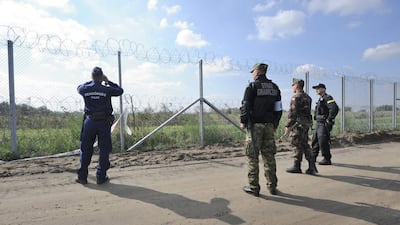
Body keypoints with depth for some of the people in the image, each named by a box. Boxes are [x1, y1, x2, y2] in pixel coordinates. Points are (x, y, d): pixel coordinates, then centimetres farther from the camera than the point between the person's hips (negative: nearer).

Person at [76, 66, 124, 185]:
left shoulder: (86, 89, -3)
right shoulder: (106, 89, -9)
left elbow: (79, 87, 21)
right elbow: (120, 90, 6)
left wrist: (92, 81, 21)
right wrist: (108, 81, 10)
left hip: (90, 122, 2)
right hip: (104, 122, -2)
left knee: (86, 149, 12)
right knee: (104, 150, 5)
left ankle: (82, 176, 18)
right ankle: (101, 177, 9)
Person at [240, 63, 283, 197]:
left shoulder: (252, 86, -6)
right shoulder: (274, 87, 12)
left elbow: (245, 106, -9)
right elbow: (278, 108, 12)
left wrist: (243, 122, 3)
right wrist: (275, 125, 19)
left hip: (255, 125, -5)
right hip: (269, 126, 6)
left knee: (253, 157, 1)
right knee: (269, 156, 11)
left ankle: (253, 187, 6)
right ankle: (272, 186, 17)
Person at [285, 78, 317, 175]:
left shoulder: (296, 97, -12)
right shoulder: (307, 97, 16)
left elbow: (292, 113, -18)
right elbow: (307, 111, 19)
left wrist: (288, 126, -17)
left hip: (299, 123, -9)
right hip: (307, 123, 9)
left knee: (298, 145, -1)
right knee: (304, 145, 12)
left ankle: (297, 167, 7)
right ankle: (311, 167, 14)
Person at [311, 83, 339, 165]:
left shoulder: (327, 98, -12)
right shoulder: (320, 99, 18)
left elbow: (335, 108, -27)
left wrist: (329, 119, -21)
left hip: (324, 124, -10)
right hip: (318, 124, 10)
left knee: (323, 142, -8)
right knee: (315, 141, 14)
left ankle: (327, 159, 1)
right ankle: (313, 157, 24)